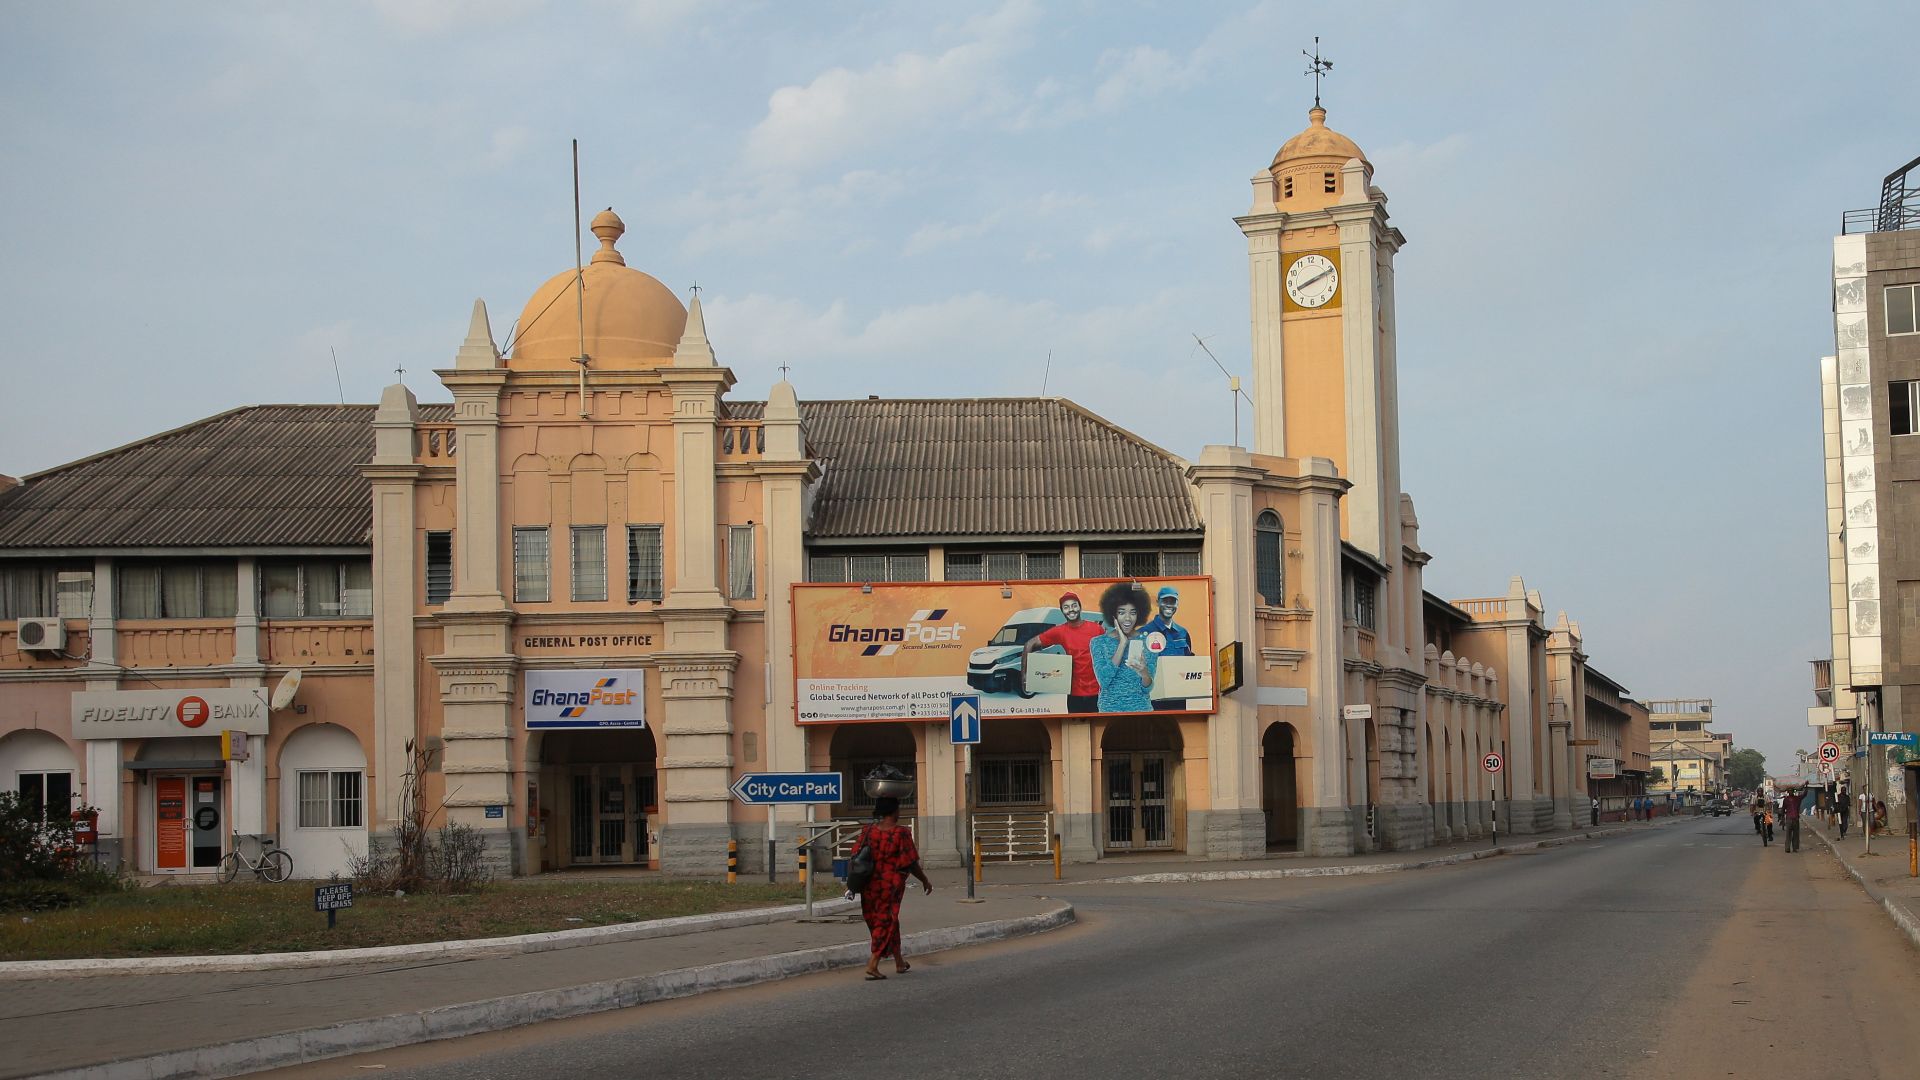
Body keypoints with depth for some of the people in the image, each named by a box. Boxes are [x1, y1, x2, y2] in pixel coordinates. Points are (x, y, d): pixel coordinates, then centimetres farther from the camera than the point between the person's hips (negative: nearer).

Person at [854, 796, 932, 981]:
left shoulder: (867, 831, 0)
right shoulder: (901, 834, -13)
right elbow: (911, 864, -11)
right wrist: (925, 881, 4)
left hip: (870, 886, 5)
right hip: (891, 885, -5)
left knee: (884, 923, 18)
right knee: (886, 923, 3)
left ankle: (900, 963, 31)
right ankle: (872, 965, -8)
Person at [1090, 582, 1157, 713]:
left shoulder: (1148, 642, -2)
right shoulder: (1099, 643, -2)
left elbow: (1147, 688, -4)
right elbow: (1103, 680, -16)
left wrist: (1144, 673, -27)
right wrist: (1122, 643, -17)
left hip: (1141, 708, 1)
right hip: (1109, 709, -1)